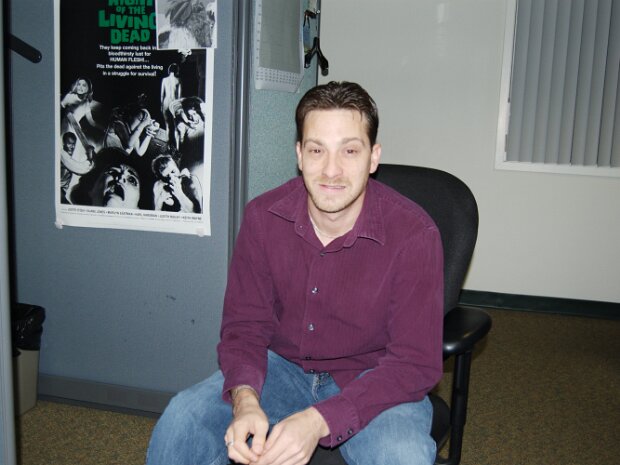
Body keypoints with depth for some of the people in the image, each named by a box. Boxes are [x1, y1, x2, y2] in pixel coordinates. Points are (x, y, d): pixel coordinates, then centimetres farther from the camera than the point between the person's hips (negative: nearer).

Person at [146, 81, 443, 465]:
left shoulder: (414, 234, -21)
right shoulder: (263, 216, -10)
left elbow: (415, 362, -19)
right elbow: (244, 324, -4)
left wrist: (320, 419, -31)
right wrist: (245, 398, -26)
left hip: (373, 382, -2)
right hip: (283, 366, 3)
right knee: (181, 420, -18)